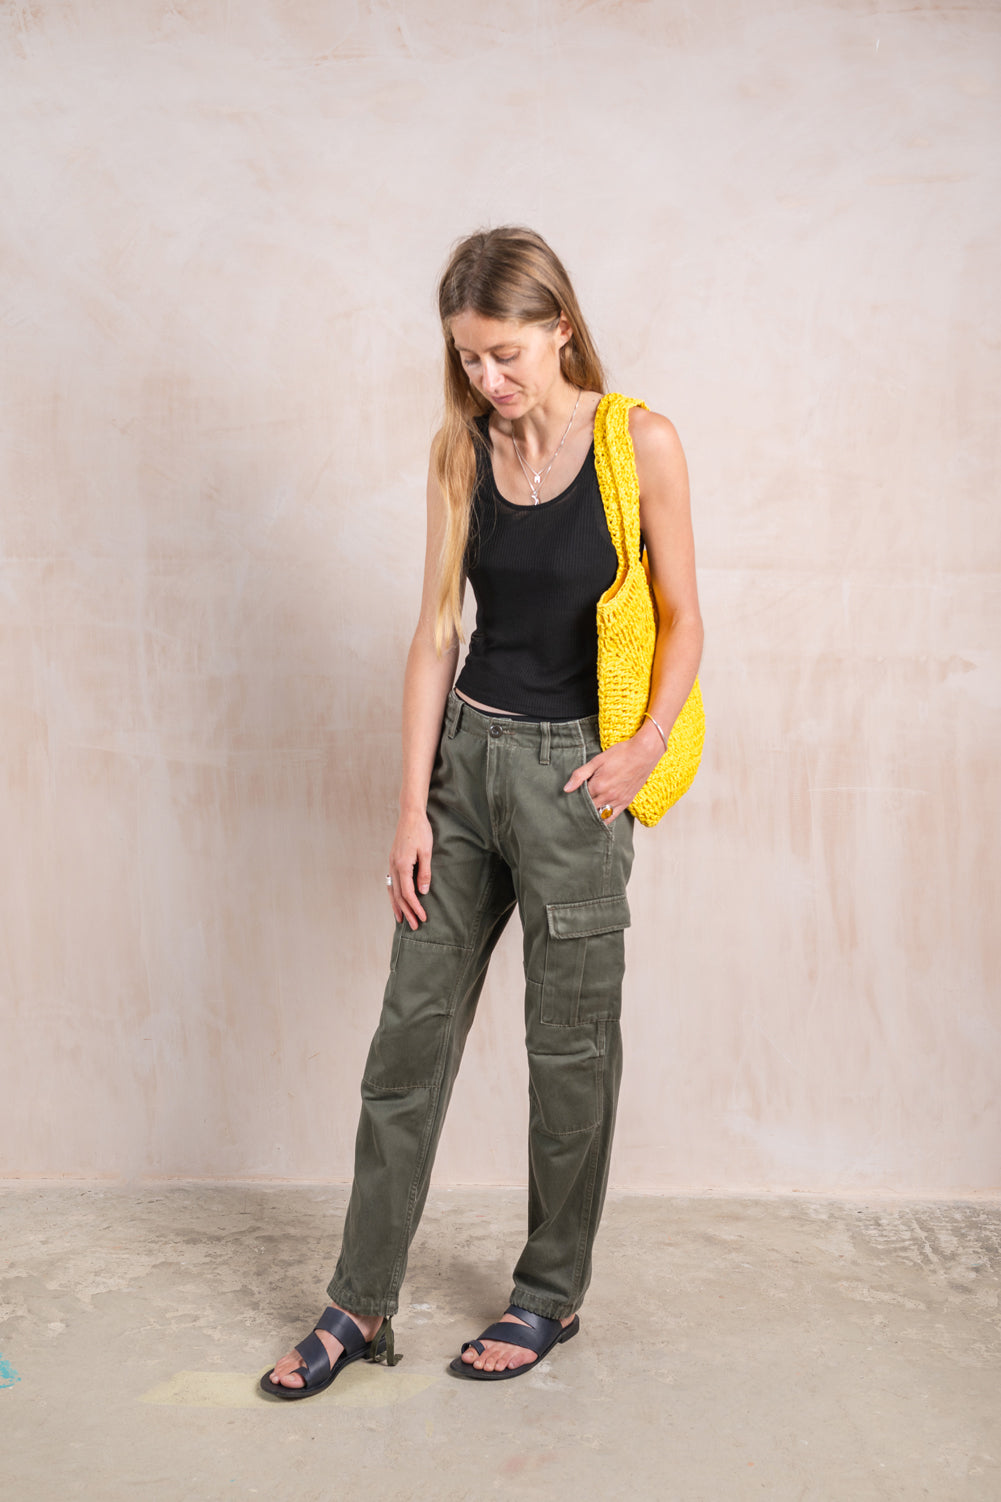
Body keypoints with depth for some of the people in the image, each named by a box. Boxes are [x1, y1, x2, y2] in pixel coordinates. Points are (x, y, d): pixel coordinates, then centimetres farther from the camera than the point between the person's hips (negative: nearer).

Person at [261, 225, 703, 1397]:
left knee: (568, 1044, 7)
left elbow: (682, 617, 0)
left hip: (571, 772, -3)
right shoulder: (460, 452, 3)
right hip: (466, 752, 4)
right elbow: (437, 631, 3)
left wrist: (646, 747, -15)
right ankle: (362, 1302, 19)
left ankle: (552, 1293, 27)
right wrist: (412, 807, -1)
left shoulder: (640, 443, -6)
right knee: (413, 1025, 6)